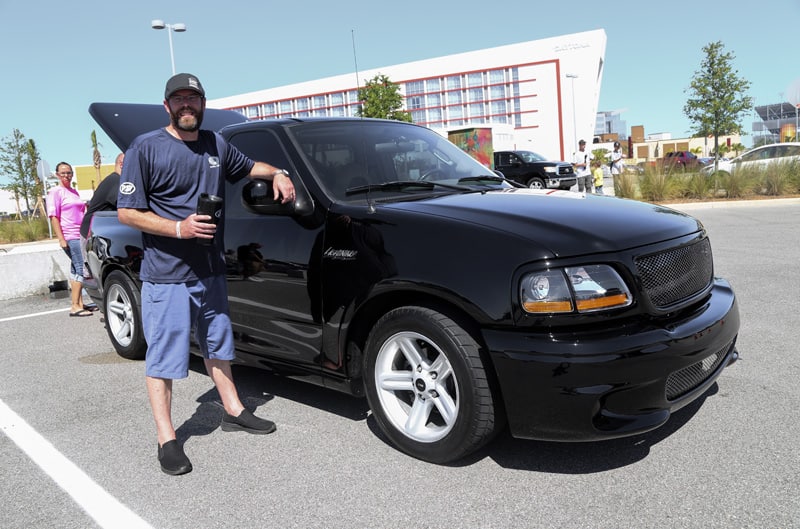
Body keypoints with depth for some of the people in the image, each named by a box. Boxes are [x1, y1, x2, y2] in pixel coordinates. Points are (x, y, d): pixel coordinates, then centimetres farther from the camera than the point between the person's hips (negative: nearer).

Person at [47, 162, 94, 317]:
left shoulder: (74, 191, 19)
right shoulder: (55, 192, -3)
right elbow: (53, 217, -9)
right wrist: (61, 239, -16)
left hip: (80, 236, 7)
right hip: (70, 237, -7)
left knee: (76, 270, 10)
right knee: (80, 269, -11)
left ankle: (79, 304, 15)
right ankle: (75, 307, -9)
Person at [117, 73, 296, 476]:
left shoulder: (216, 145, 9)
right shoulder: (145, 148, -9)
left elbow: (248, 167, 27)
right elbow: (126, 212, -11)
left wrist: (277, 174, 6)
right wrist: (179, 228, -23)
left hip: (211, 270, 7)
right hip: (166, 276, -6)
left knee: (217, 345, 19)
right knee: (162, 358, 0)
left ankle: (233, 412, 34)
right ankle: (166, 440, 12)